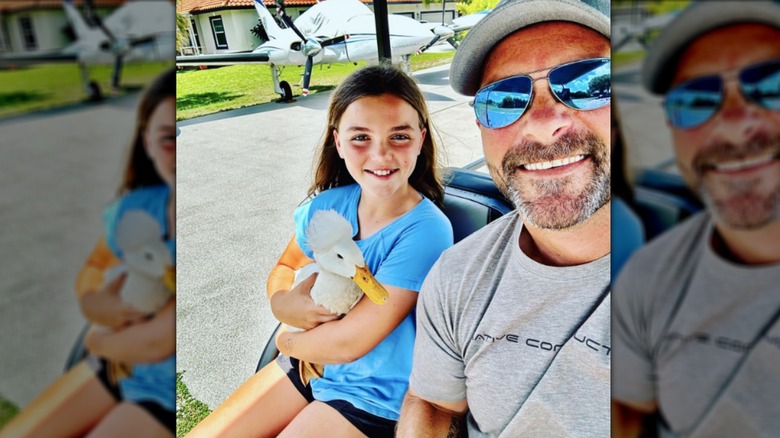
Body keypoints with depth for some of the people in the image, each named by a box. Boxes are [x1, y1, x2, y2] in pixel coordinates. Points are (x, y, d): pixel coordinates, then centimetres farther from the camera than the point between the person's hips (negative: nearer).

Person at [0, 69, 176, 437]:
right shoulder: (136, 207, -8)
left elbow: (159, 341, -24)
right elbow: (91, 272, 8)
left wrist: (96, 341, -4)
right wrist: (98, 304, -14)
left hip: (167, 391, -6)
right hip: (116, 361, 6)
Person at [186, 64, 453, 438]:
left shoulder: (425, 230, -27)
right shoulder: (329, 204, -10)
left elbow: (349, 341, -24)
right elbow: (283, 269, 7)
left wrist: (286, 341, -6)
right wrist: (285, 304, -16)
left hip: (374, 397, -5)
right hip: (308, 363, 5)